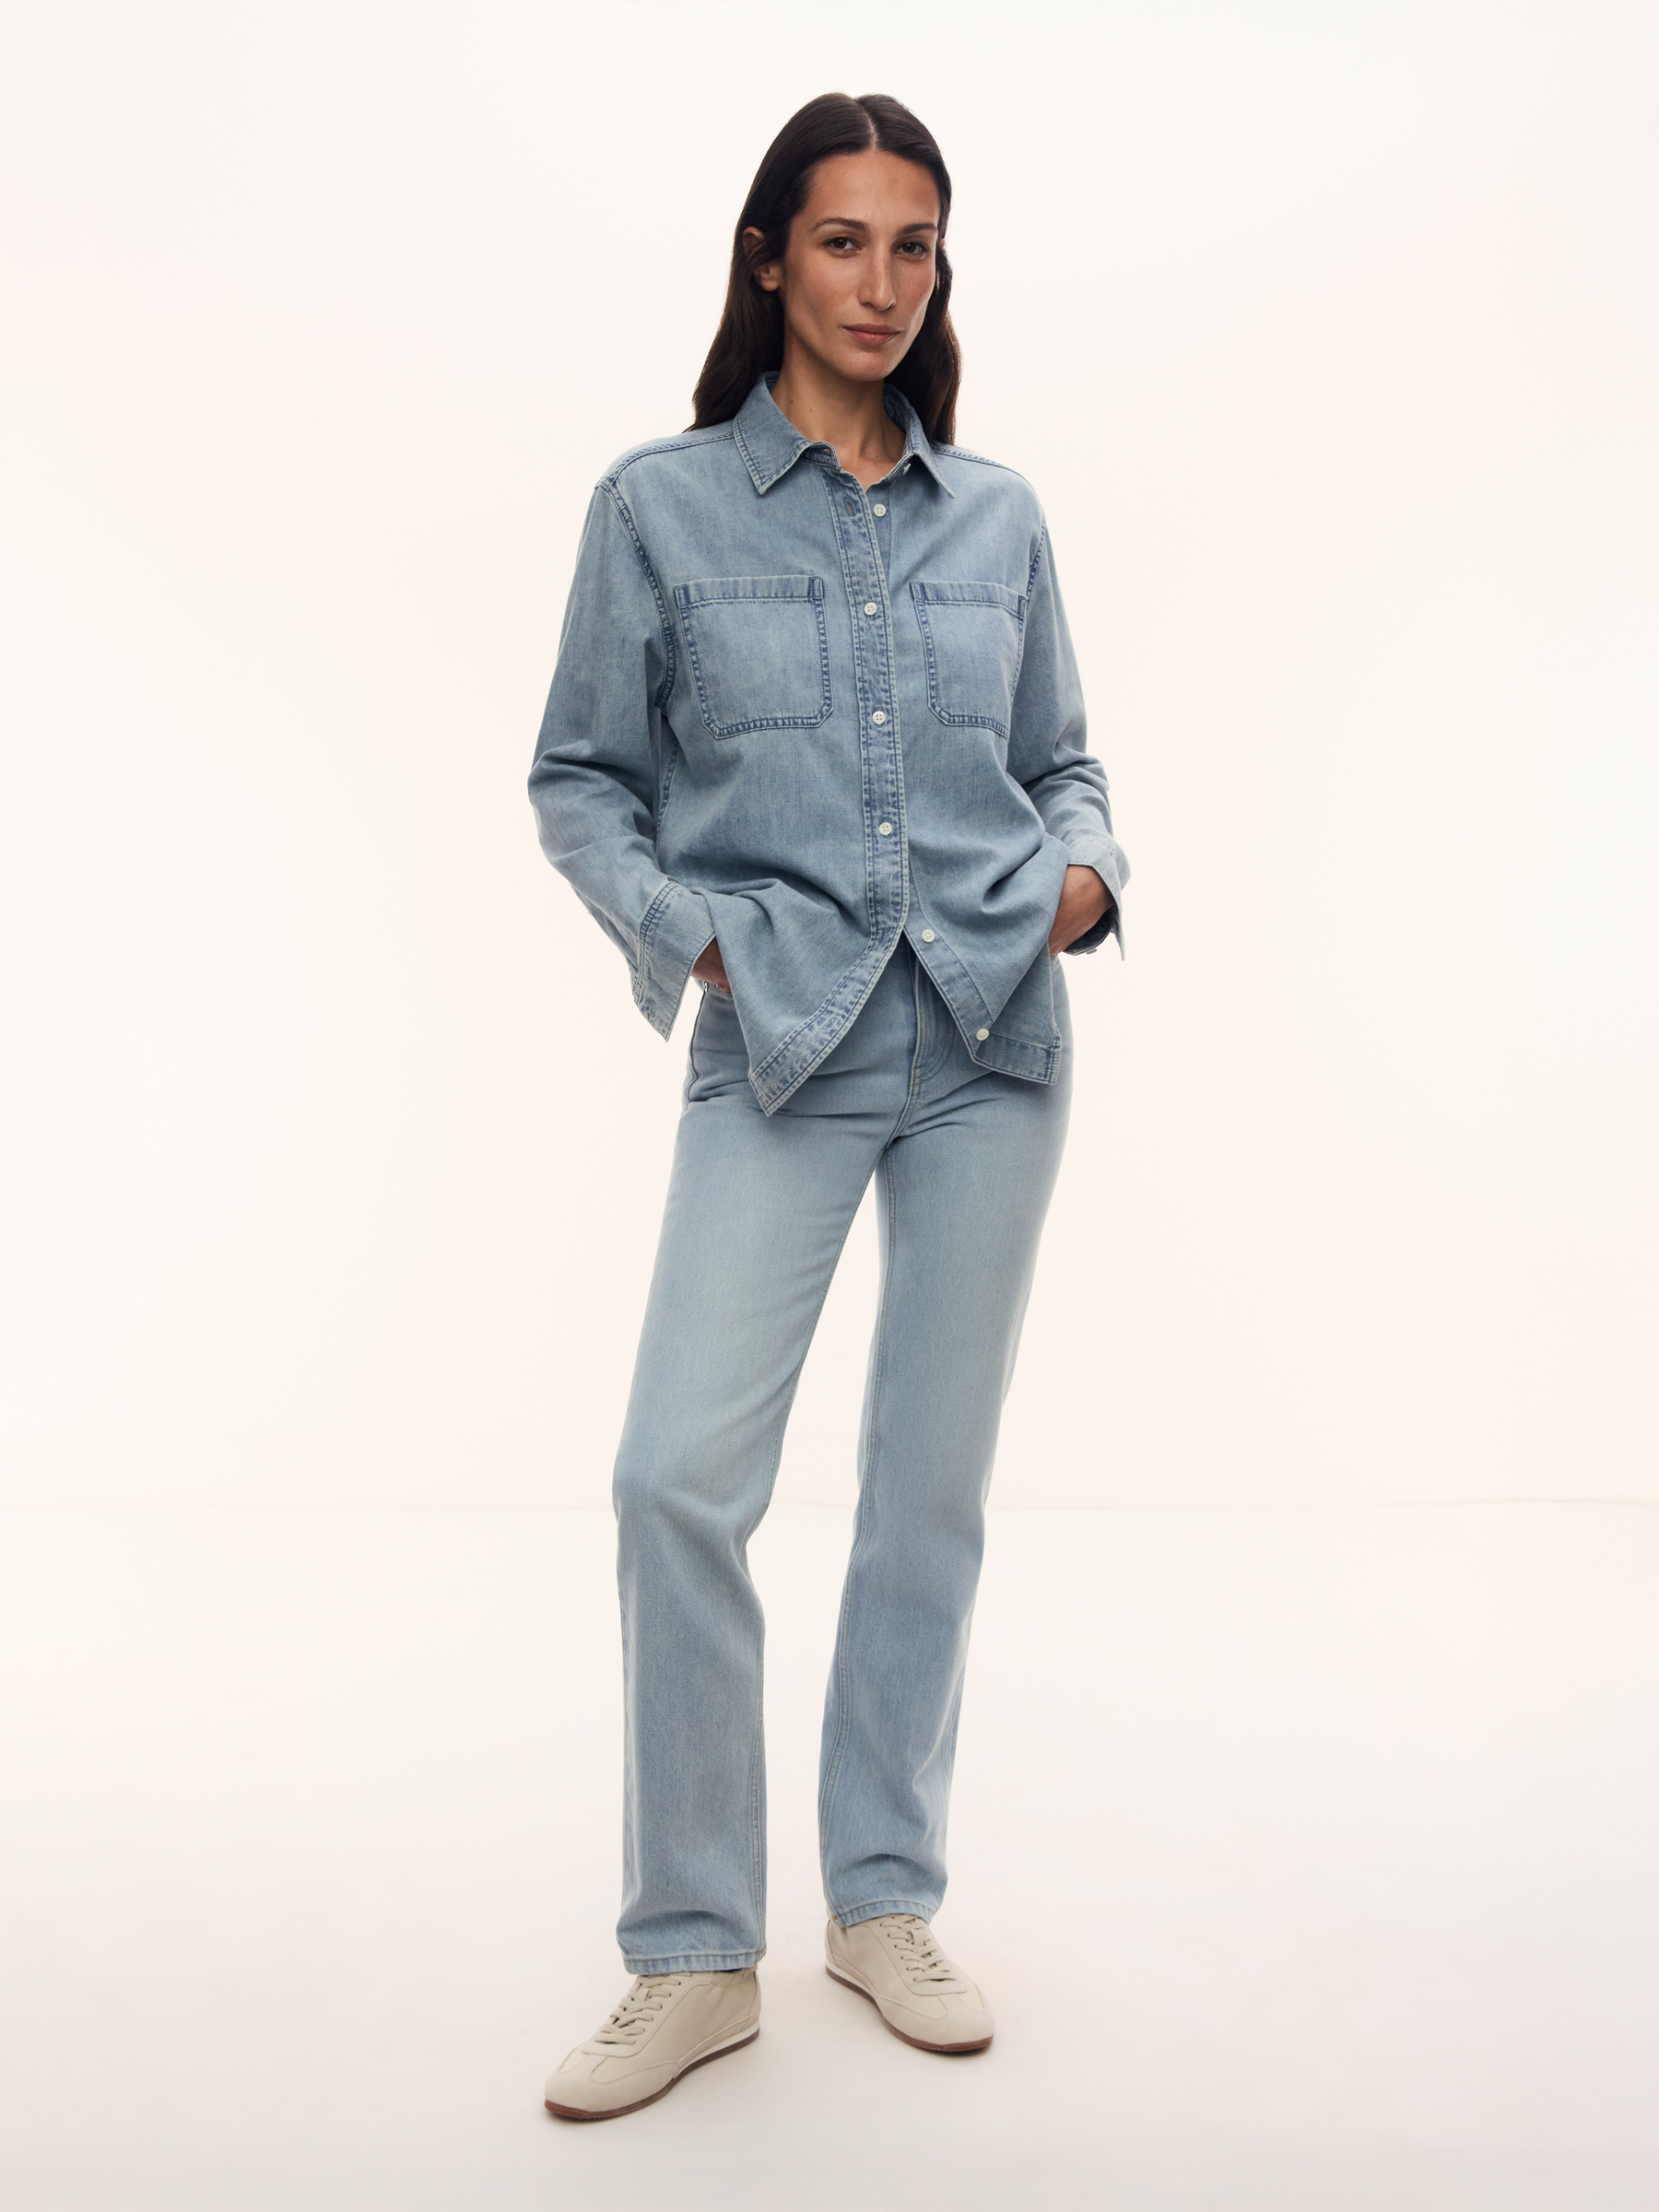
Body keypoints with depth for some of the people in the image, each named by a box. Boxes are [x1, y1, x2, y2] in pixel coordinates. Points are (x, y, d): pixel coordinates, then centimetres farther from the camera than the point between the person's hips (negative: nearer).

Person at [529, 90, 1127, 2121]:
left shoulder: (996, 514, 10)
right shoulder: (661, 505, 3)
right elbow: (580, 780, 6)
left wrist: (1087, 871, -3)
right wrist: (685, 936, -8)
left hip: (993, 1041, 3)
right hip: (779, 1052, -2)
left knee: (934, 1483, 7)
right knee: (679, 1477, -12)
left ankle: (886, 1906, 25)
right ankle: (692, 1960, 7)